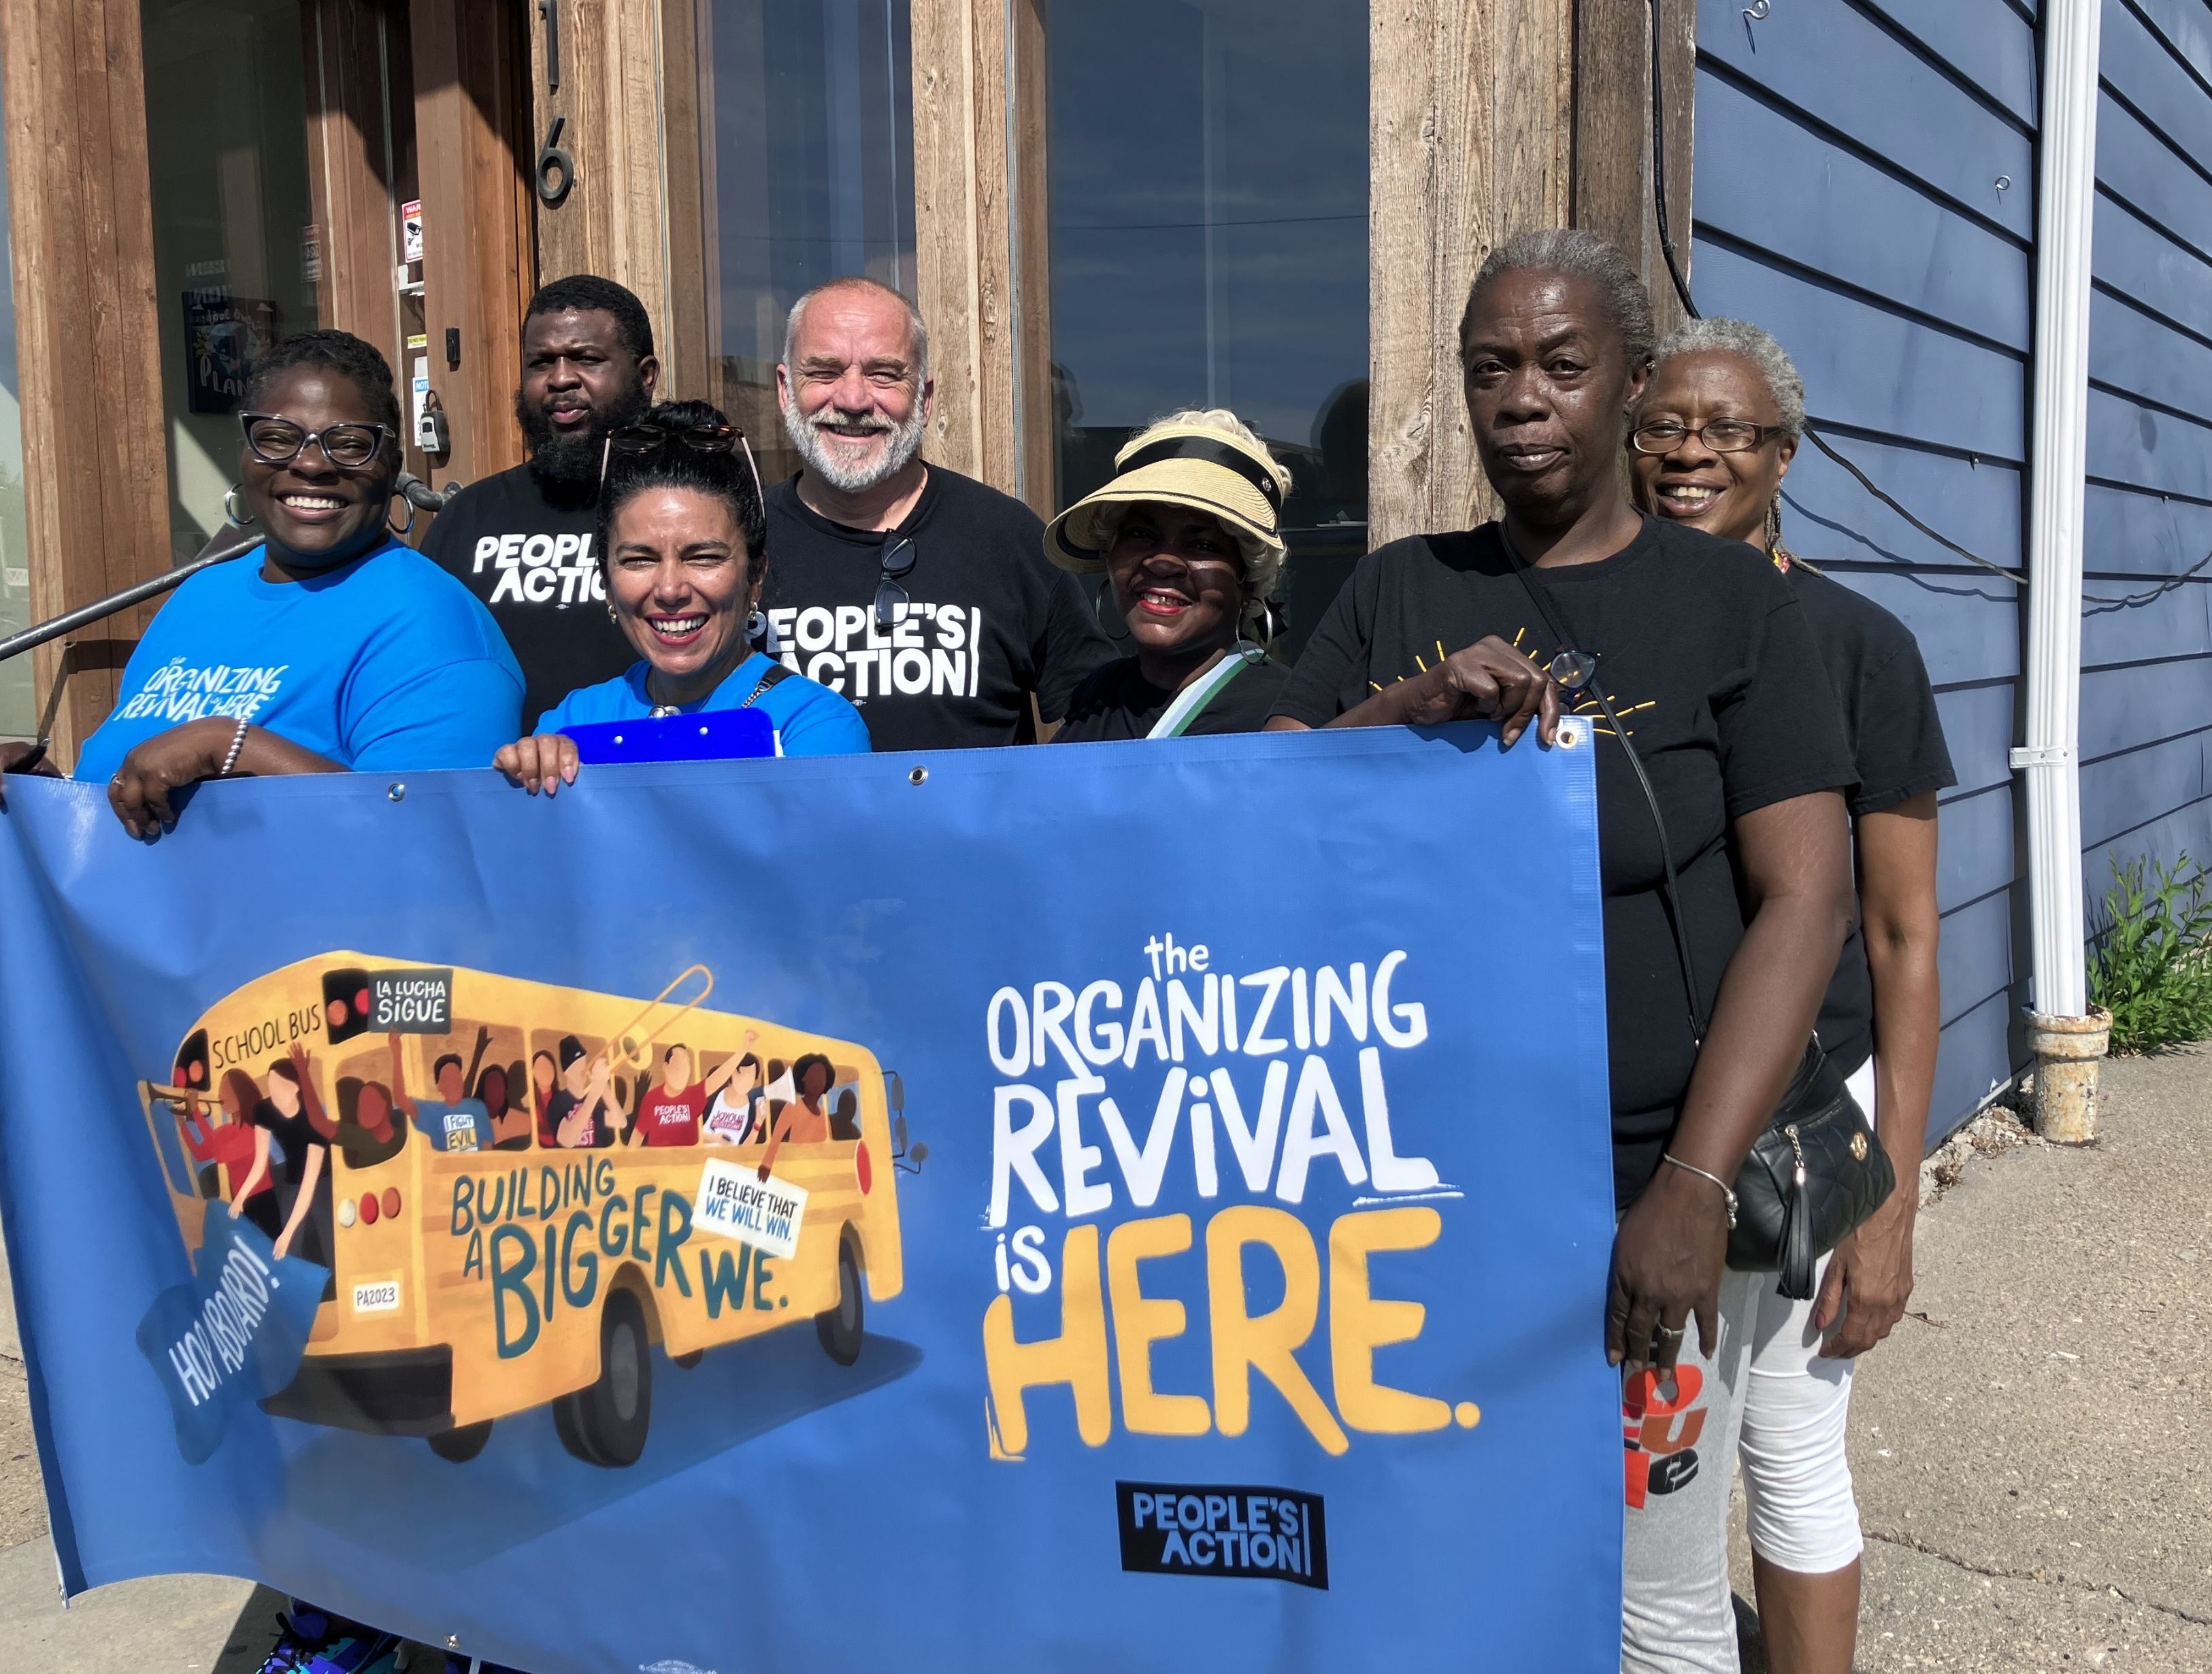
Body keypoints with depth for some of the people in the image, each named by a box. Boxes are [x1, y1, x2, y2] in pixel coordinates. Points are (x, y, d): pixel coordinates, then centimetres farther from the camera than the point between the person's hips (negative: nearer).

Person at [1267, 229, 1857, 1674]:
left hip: (1648, 1190, -2)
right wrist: (1406, 712, -14)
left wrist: (1695, 1187, -15)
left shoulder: (1731, 601, 0)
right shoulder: (1397, 593, 10)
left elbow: (1806, 899, -7)